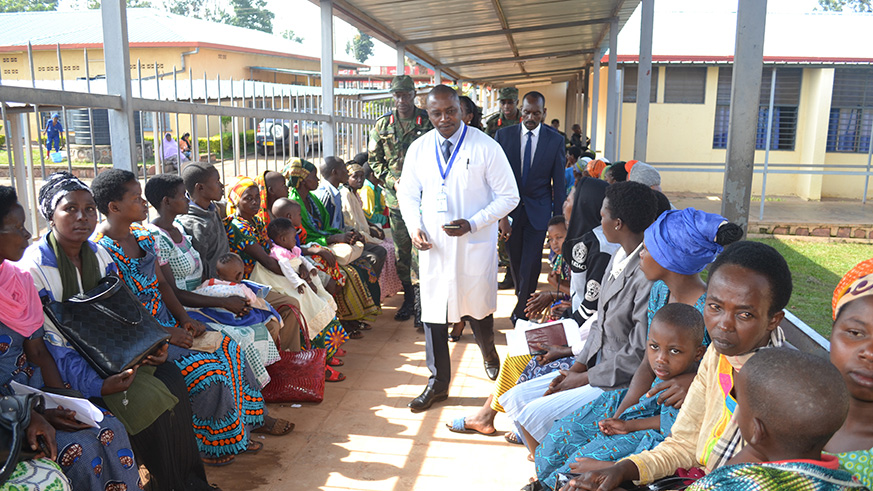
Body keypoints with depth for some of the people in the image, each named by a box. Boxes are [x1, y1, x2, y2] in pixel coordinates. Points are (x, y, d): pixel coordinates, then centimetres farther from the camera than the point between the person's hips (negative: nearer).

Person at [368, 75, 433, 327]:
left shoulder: (428, 122, 0)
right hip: (396, 197, 3)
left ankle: (420, 305, -2)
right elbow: (374, 160, 12)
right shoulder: (382, 125, 8)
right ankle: (408, 298, 25)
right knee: (401, 250, 10)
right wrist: (392, 181, -3)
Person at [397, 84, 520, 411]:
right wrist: (414, 226, -7)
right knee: (433, 312, 5)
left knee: (478, 308, 14)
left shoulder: (486, 148, -8)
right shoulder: (418, 149, 3)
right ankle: (438, 383, 22)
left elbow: (509, 196, -6)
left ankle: (489, 353, 48)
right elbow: (408, 193, 13)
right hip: (433, 247, 3)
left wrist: (472, 223, -19)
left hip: (475, 246, -2)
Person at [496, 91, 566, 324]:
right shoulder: (504, 135, -1)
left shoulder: (555, 140, -1)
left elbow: (558, 182, 3)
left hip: (538, 210, -1)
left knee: (531, 263, -4)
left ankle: (521, 312, 8)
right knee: (515, 261, 11)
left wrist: (558, 217, 3)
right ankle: (522, 296, 35)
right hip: (510, 207, 1)